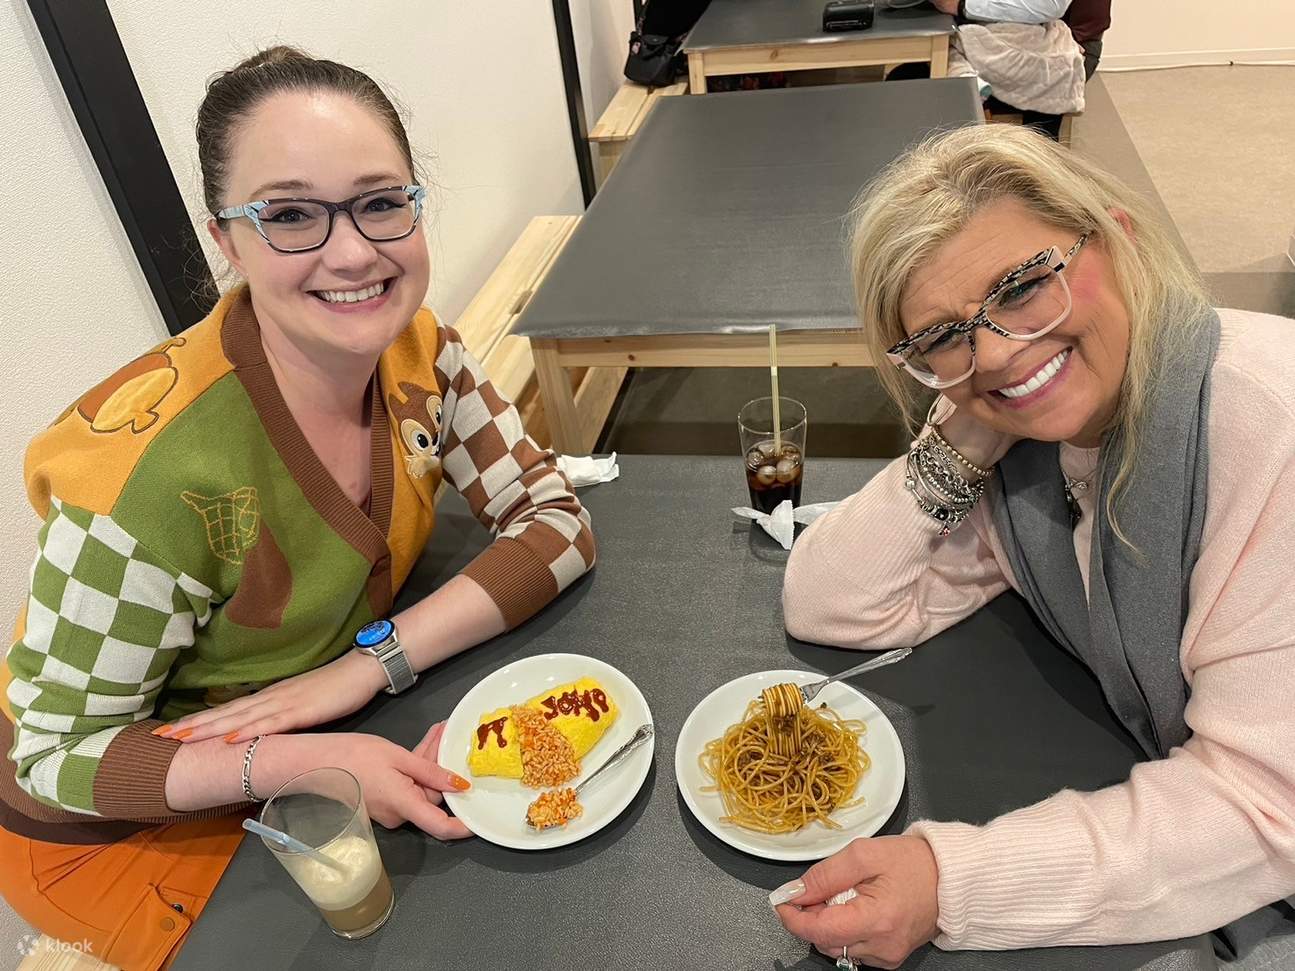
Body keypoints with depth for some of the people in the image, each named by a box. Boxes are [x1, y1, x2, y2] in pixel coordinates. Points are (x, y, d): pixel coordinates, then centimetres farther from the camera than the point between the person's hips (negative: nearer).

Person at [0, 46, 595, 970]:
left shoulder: (419, 354, -17)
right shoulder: (153, 473, -34)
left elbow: (560, 523, -15)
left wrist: (372, 661, -26)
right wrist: (304, 761, -36)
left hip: (332, 745, 5)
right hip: (120, 828, -4)